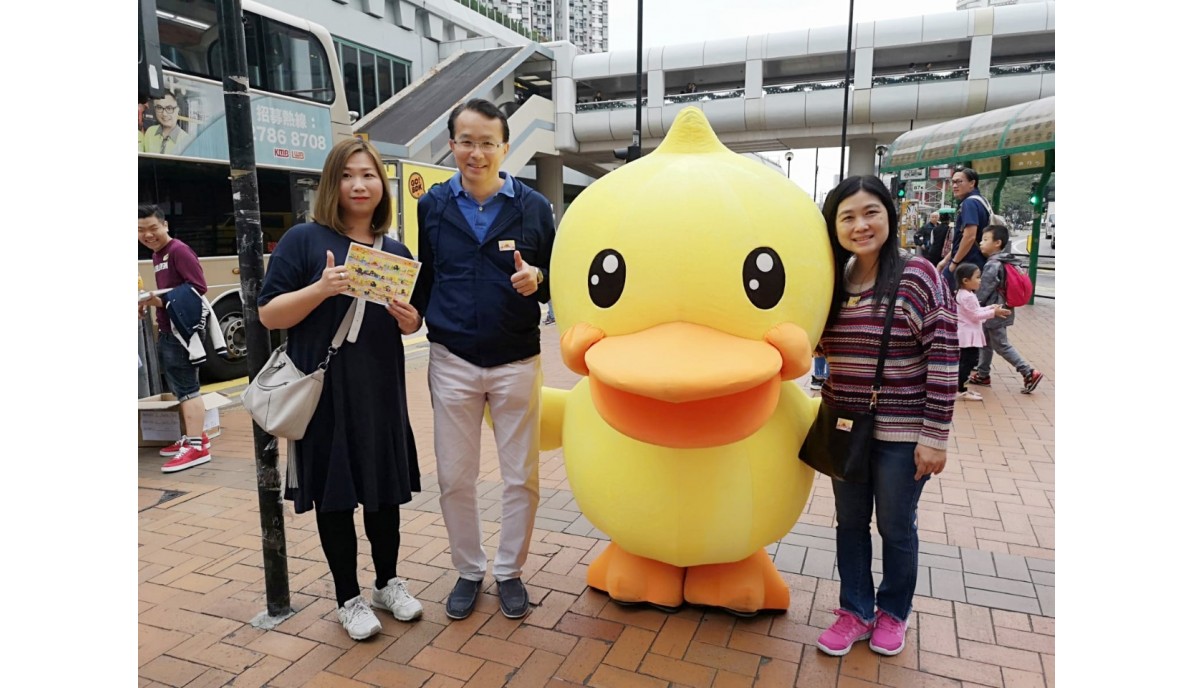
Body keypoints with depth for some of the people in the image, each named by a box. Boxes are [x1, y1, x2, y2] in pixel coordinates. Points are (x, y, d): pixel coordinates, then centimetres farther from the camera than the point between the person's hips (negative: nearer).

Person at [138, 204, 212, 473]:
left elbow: (199, 286, -20)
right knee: (179, 389, 15)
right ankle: (193, 437, 25)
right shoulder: (157, 255, 17)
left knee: (187, 388, -9)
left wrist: (162, 300, -24)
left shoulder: (179, 250, -11)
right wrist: (151, 302, 2)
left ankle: (196, 447, -7)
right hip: (166, 331, 10)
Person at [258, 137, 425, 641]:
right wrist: (321, 288, -23)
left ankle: (388, 582, 34)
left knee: (385, 489, 14)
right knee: (334, 493, 7)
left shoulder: (396, 252, 9)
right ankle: (348, 598, 26)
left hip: (382, 391, 4)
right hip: (325, 391, -4)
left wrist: (411, 321, -6)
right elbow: (269, 315, -7)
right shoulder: (303, 239, -4)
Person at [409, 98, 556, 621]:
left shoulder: (533, 207, -1)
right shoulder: (432, 205, 3)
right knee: (454, 478, 9)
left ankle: (509, 571, 30)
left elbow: (559, 281, 3)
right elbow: (423, 279, 10)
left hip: (517, 362, -1)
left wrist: (537, 279, -17)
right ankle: (468, 570, 31)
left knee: (521, 477, 9)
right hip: (452, 362, 1)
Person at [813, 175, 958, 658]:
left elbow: (943, 360, -14)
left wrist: (934, 436, -15)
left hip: (901, 434, -5)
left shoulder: (918, 276, -14)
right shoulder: (833, 282, 2)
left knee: (896, 528, 14)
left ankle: (893, 612, 37)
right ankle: (855, 612, 34)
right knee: (850, 524, 16)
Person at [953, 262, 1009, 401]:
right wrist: (993, 313, -13)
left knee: (966, 361, 15)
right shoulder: (968, 296, -20)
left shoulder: (964, 294, 12)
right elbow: (976, 315, -18)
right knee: (967, 362, -7)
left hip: (969, 334, 11)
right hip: (968, 335, -11)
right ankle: (961, 391, -3)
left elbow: (975, 311, 17)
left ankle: (962, 388, 21)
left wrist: (991, 308, 9)